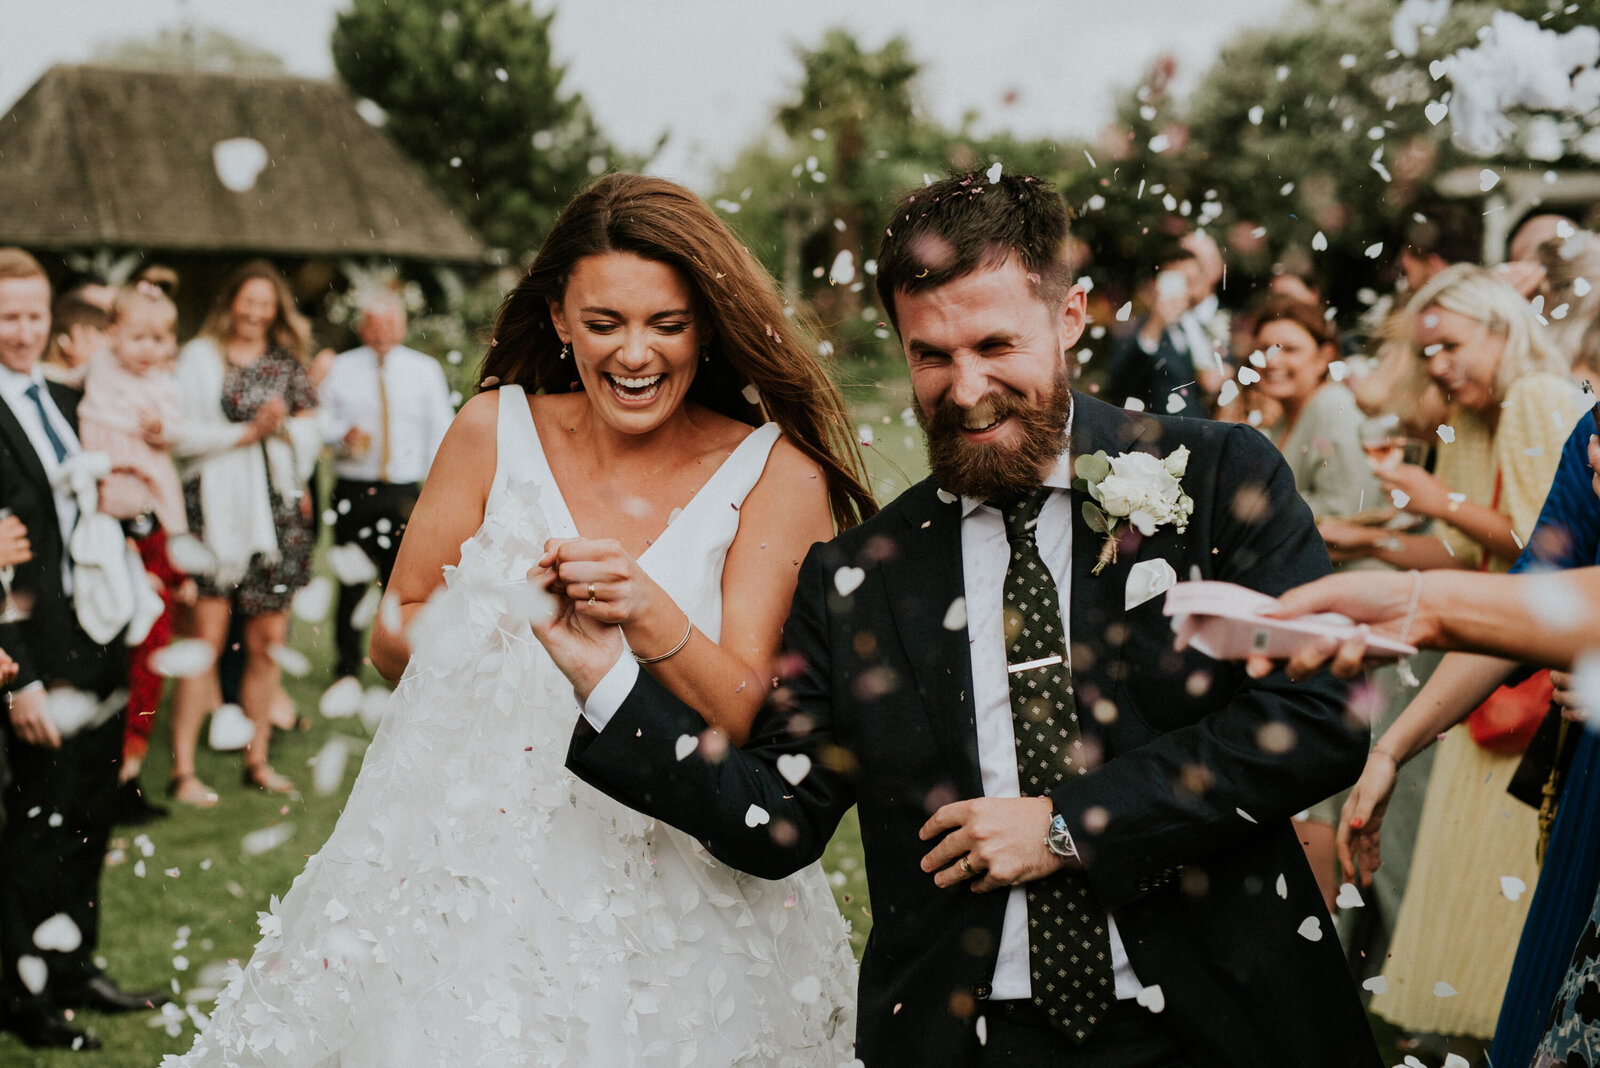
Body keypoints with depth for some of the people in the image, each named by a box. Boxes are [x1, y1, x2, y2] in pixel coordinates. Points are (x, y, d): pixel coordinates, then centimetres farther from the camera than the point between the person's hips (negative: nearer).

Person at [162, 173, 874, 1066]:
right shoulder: (497, 430, -1)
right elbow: (394, 638, 5)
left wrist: (651, 615, -31)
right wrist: (502, 622, -12)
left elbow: (746, 718, -13)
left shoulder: (776, 472, -7)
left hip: (672, 890, -1)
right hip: (471, 865, 2)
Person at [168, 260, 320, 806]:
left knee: (268, 641, 4)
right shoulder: (200, 358, 5)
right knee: (206, 636, -9)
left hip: (274, 510, 4)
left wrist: (285, 427, -8)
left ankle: (257, 761, 16)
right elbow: (183, 434, -4)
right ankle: (183, 770, -5)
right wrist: (247, 432, -10)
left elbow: (311, 432, 11)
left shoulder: (287, 363, 15)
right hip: (215, 509, -3)